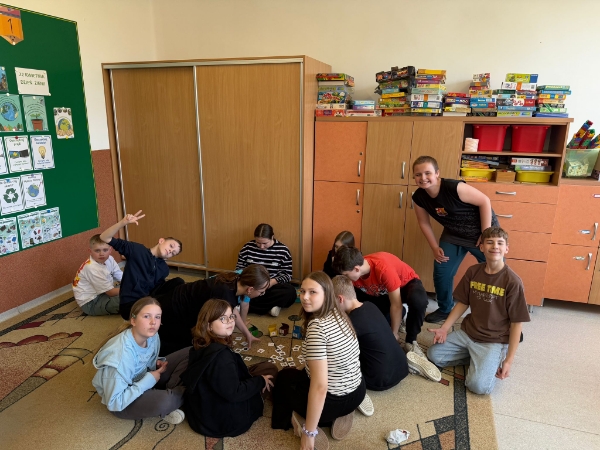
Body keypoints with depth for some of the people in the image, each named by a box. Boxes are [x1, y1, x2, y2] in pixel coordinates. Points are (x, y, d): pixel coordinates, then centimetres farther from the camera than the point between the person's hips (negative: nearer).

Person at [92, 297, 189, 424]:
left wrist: (157, 364, -13)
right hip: (122, 402, -7)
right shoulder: (120, 354, -34)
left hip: (143, 380, 7)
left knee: (189, 354, -6)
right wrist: (149, 381, -26)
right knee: (163, 401, -37)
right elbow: (114, 403, -29)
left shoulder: (152, 336, -13)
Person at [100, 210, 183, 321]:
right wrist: (123, 222, -27)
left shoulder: (164, 269, 7)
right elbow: (104, 238, -11)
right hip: (130, 304, -5)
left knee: (178, 282, -11)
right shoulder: (137, 250, -6)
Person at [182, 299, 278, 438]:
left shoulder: (201, 346, -1)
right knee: (270, 370, 0)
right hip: (222, 420, -9)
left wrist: (250, 376, 11)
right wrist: (260, 381, -13)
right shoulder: (220, 355, -31)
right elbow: (234, 393, -27)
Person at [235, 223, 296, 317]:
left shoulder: (283, 250, -5)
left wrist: (273, 282, -22)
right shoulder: (248, 247, -1)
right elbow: (239, 268, 6)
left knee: (291, 292, -32)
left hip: (273, 286, -1)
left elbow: (287, 274, -3)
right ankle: (271, 306, -22)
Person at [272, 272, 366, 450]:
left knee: (284, 377, 21)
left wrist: (309, 433, -19)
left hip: (334, 400, -6)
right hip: (358, 391, 6)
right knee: (304, 373, 33)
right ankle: (339, 415, 15)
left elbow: (320, 386, -29)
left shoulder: (317, 327, -28)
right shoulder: (338, 313, -1)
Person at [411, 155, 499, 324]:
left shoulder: (454, 188, -32)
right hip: (453, 235, 5)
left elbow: (484, 201, -23)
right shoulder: (419, 197, -14)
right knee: (441, 271, 3)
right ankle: (444, 310, 25)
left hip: (481, 233, -5)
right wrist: (435, 248, -2)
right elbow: (424, 223, 2)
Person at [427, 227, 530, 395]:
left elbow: (516, 323, -11)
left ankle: (494, 361, 7)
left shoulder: (513, 282, -16)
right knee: (434, 354, -4)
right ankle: (474, 358, 10)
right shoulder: (473, 272, -3)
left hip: (495, 341, -5)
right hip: (467, 332, 5)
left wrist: (509, 360, -12)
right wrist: (444, 328, -1)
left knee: (478, 385, -22)